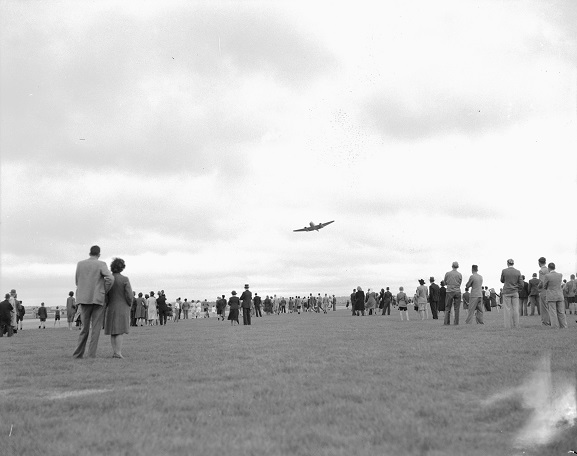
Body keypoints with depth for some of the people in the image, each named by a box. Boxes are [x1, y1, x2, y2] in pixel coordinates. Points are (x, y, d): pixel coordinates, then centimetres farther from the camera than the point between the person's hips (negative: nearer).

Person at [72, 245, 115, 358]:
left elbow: (78, 283, 14)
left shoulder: (80, 264, 8)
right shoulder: (101, 264, -4)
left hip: (83, 300, 4)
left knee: (85, 328, 13)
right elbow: (110, 279, -19)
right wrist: (105, 291, -2)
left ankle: (78, 353, 8)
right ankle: (92, 354, -3)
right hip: (98, 300, -4)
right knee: (95, 328, 2)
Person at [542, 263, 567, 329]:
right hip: (560, 296, 4)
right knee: (561, 313, 6)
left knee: (553, 314, -3)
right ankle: (564, 328, 4)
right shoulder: (560, 275, 2)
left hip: (551, 297, -4)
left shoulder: (547, 276, -11)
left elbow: (544, 287, 1)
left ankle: (555, 328, -7)